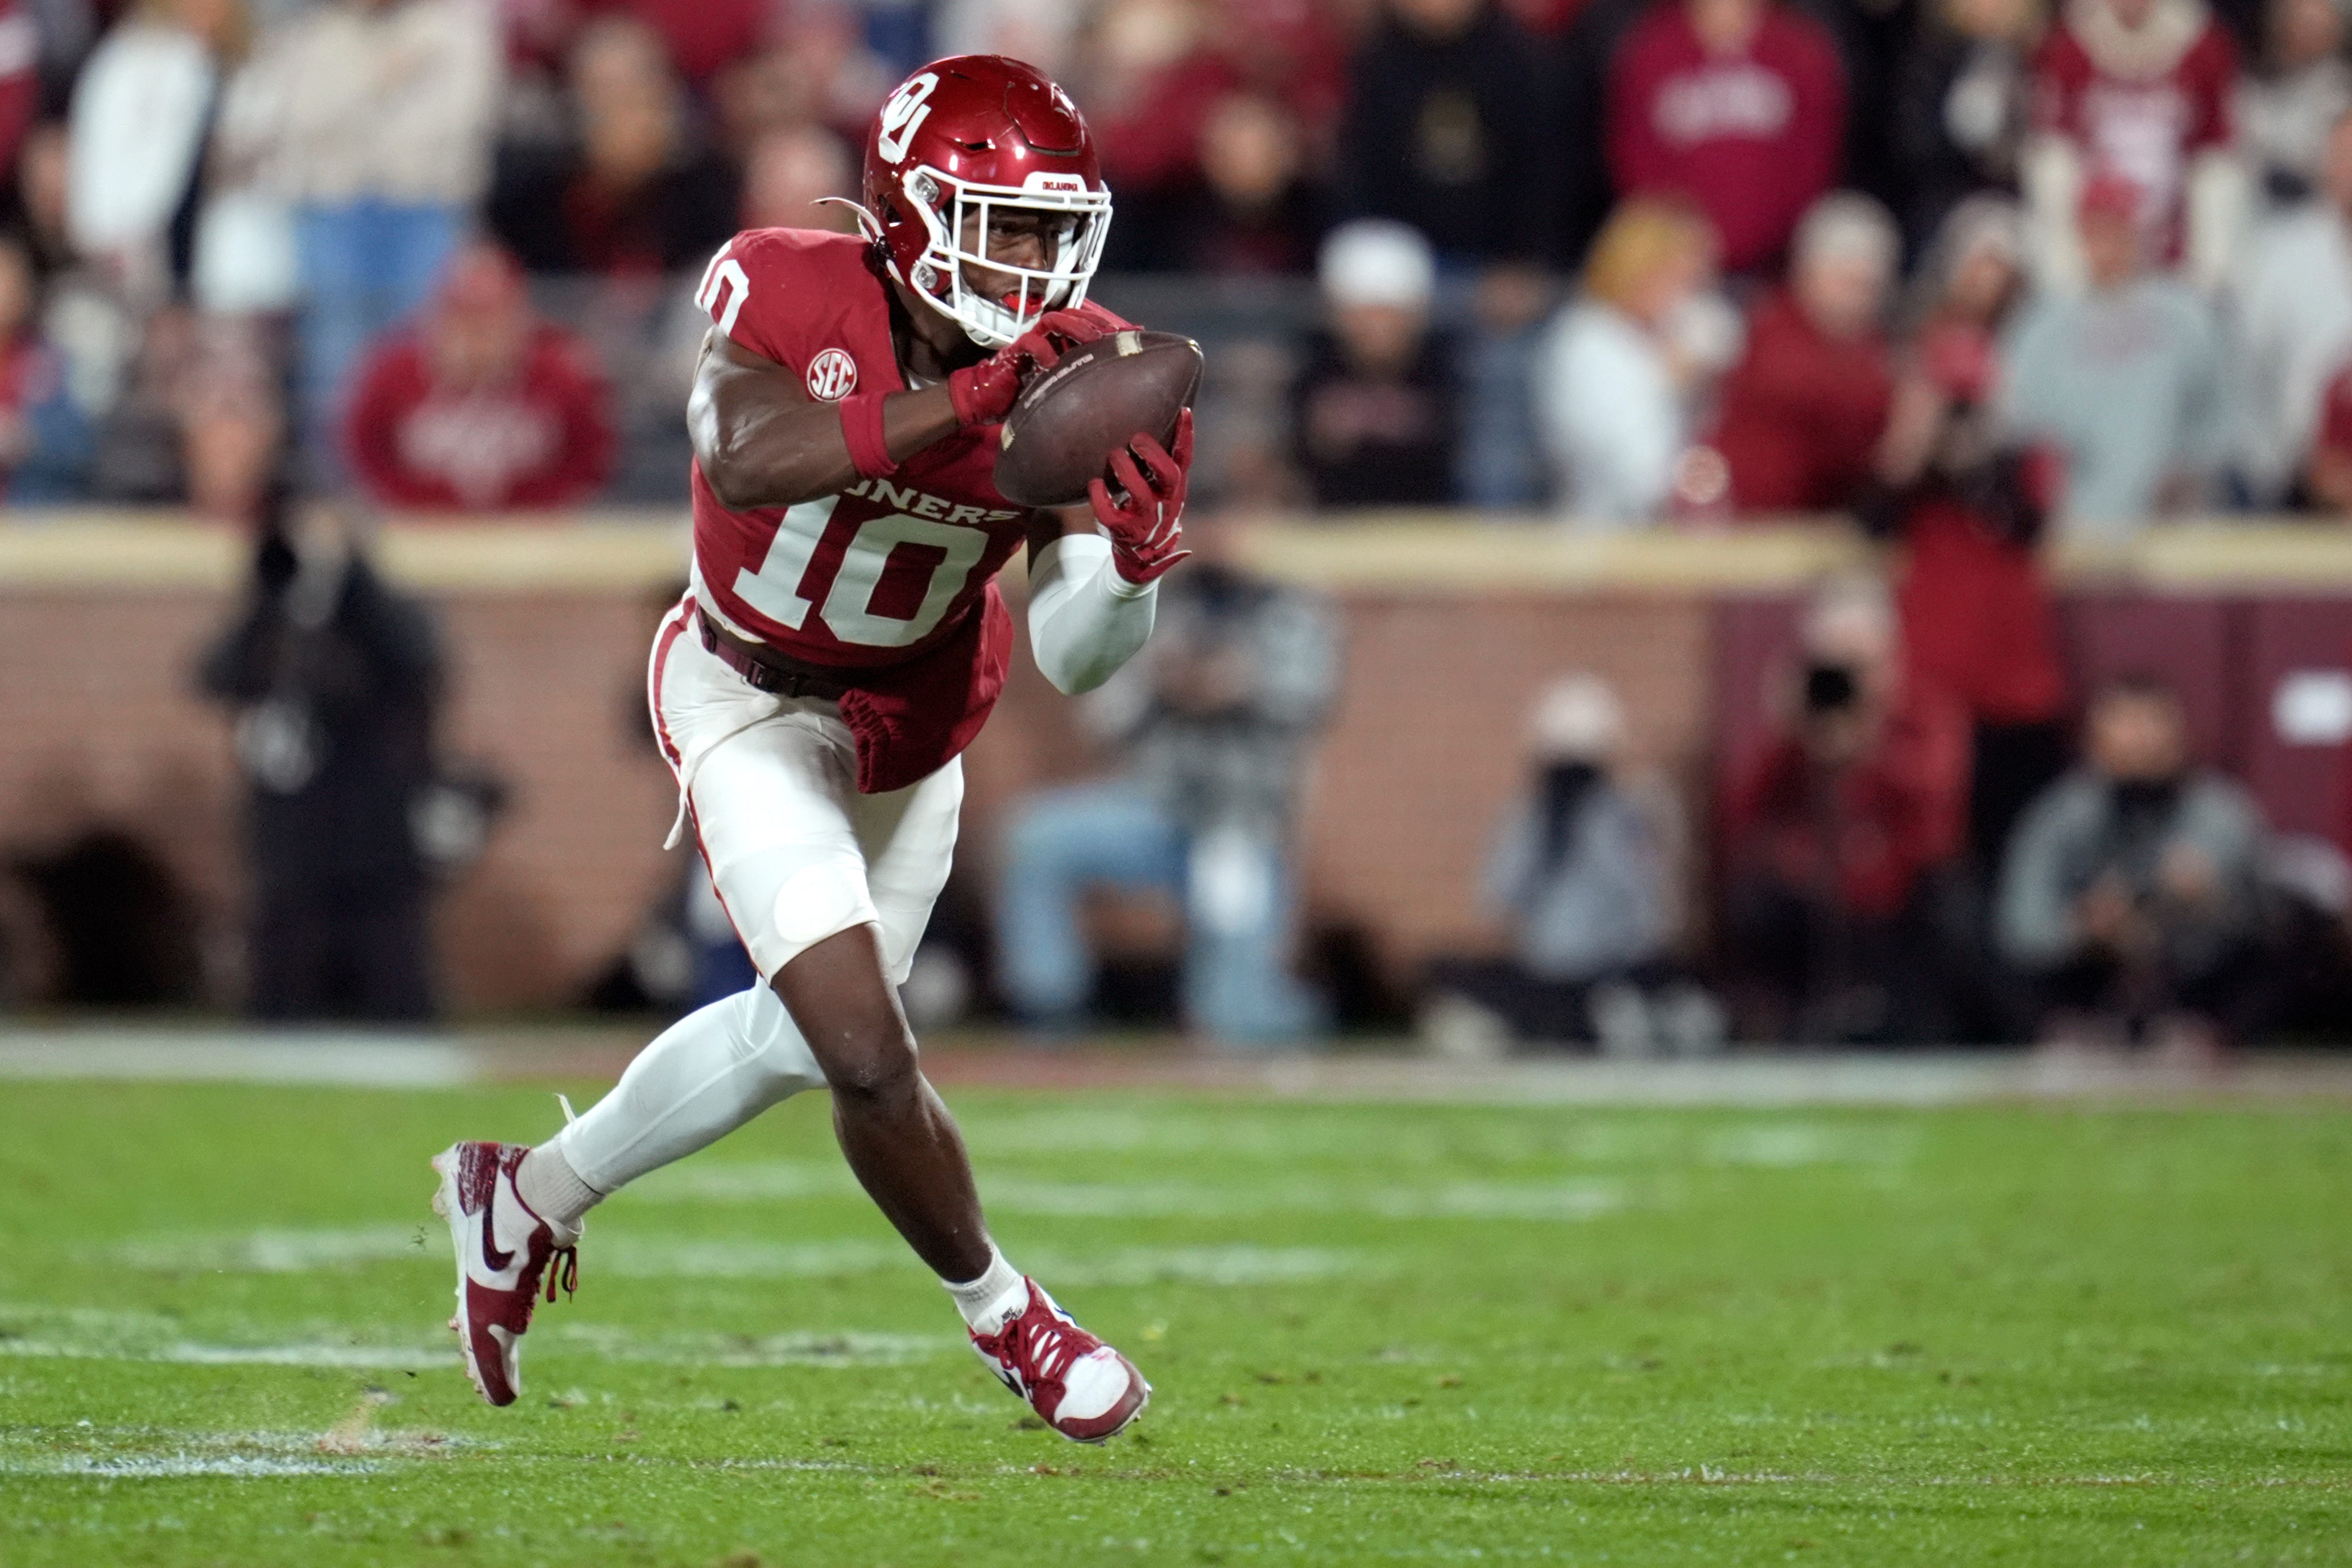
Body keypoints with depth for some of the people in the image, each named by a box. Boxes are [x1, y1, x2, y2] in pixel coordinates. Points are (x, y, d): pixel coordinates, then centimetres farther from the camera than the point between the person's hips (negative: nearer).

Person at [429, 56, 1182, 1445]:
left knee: (801, 1035, 19)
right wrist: (967, 402, -58)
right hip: (753, 702, -5)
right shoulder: (789, 296, -27)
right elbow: (745, 457, -49)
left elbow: (1074, 660, -21)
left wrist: (1136, 558, -43)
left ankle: (531, 1198, 42)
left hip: (915, 730, 6)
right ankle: (1006, 1317, 10)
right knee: (866, 1052, -15)